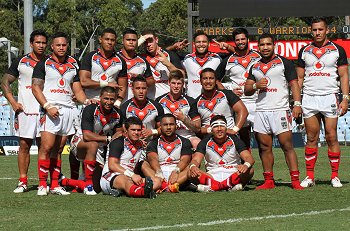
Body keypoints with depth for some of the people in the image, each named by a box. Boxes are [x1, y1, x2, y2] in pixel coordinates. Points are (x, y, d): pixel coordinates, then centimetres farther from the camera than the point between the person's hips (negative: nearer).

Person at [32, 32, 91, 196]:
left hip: (68, 108, 4)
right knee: (47, 147, -13)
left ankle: (55, 185, 6)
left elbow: (77, 89, 18)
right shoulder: (43, 64, 4)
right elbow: (36, 87, -2)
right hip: (50, 109, -4)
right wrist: (47, 106, -14)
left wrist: (86, 101, -2)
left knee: (58, 149, 5)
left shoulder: (72, 65, 18)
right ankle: (42, 185, -12)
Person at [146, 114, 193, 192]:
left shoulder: (184, 142, 17)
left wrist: (176, 172, -24)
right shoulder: (154, 143, 15)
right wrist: (158, 172, -29)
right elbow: (153, 159, -6)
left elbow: (184, 160, -1)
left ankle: (173, 185, -54)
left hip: (178, 175, 0)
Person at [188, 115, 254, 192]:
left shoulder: (234, 140, 1)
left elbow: (249, 157, -9)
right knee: (191, 173, -27)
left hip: (233, 175, -1)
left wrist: (246, 165, -35)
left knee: (249, 171, -31)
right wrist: (192, 166, -33)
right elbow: (196, 160, -6)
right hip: (212, 176, 1)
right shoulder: (205, 142, 4)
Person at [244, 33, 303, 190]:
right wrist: (255, 86, -2)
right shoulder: (255, 67, 19)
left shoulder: (284, 62, 6)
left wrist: (297, 104, -11)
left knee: (287, 145, -9)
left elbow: (294, 84, 1)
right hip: (261, 111, 5)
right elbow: (246, 91, 20)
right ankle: (269, 181, 7)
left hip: (280, 109, -5)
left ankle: (295, 181, -11)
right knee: (264, 147, 2)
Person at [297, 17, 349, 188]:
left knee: (331, 138, -4)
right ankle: (309, 176, 5)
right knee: (311, 139, 2)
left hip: (329, 97, -2)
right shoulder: (305, 51, 12)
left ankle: (335, 176, 2)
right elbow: (299, 78, 13)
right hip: (309, 98, 2)